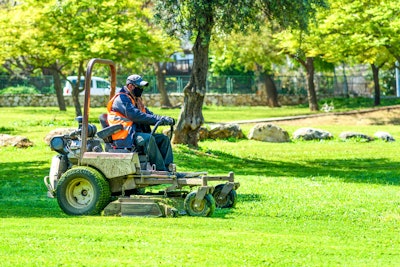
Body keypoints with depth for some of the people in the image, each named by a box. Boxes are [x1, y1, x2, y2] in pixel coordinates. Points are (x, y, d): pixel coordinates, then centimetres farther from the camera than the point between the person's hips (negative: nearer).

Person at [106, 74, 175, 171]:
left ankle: (169, 170, -11)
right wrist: (159, 119, -23)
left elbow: (148, 114, 18)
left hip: (137, 133, 10)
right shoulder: (121, 99, -9)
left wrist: (164, 119, -3)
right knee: (148, 138, -34)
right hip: (125, 137, -10)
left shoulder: (136, 100, 23)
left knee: (164, 139, -1)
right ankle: (161, 170, -32)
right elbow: (136, 116, -21)